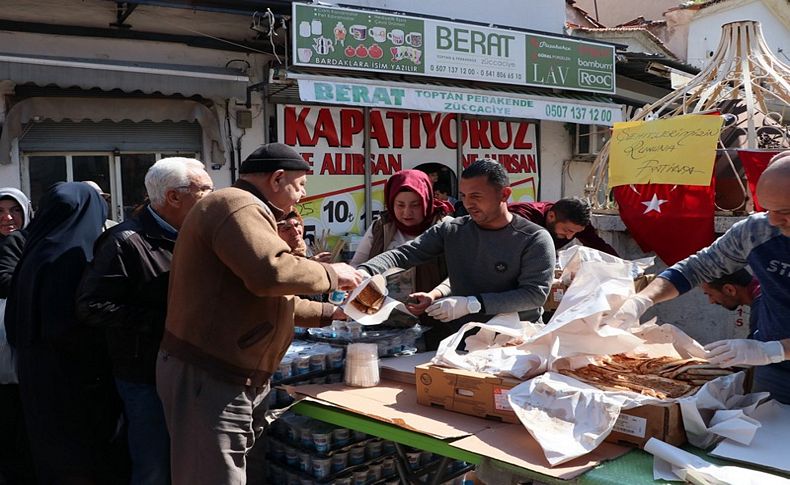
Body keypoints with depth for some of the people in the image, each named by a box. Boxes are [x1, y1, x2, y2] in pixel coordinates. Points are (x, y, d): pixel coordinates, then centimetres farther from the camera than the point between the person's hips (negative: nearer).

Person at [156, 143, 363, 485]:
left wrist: (332, 312, 23)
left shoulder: (246, 211, 20)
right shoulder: (238, 206, -15)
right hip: (208, 379, -11)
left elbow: (271, 301, 25)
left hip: (233, 378, 11)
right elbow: (271, 273, -32)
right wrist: (330, 274, -16)